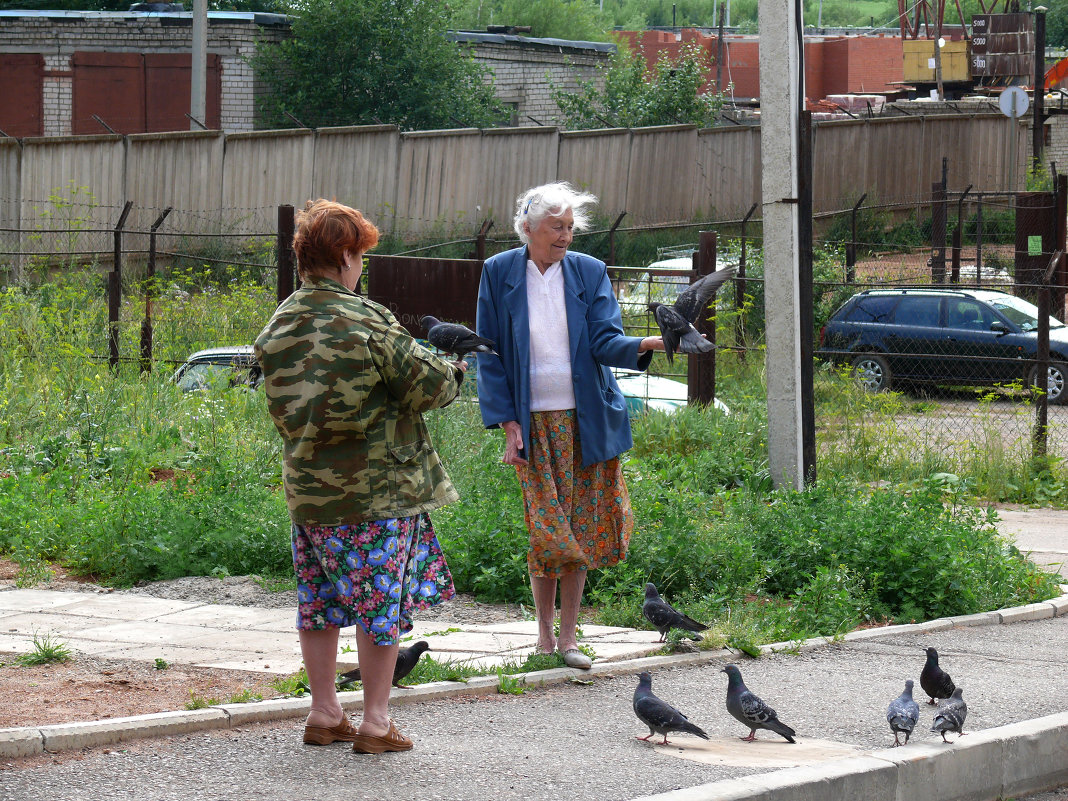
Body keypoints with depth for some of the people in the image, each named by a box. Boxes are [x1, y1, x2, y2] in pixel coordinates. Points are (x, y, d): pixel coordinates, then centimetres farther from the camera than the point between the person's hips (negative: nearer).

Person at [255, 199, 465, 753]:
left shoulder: (277, 327, 3)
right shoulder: (366, 322, -16)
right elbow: (427, 385, -13)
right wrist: (454, 372, 10)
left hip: (306, 490, 6)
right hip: (378, 489, -6)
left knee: (320, 600, 15)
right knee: (381, 602, 3)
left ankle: (324, 715, 21)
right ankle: (375, 724, 6)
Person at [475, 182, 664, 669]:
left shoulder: (590, 273, 2)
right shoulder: (499, 273, 0)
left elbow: (605, 342, -6)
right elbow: (490, 355, 1)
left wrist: (645, 345, -27)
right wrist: (507, 423, -5)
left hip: (585, 422, 1)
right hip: (532, 422, -1)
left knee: (580, 527, 3)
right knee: (544, 529, -2)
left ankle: (568, 635, 11)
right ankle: (545, 634, 11)